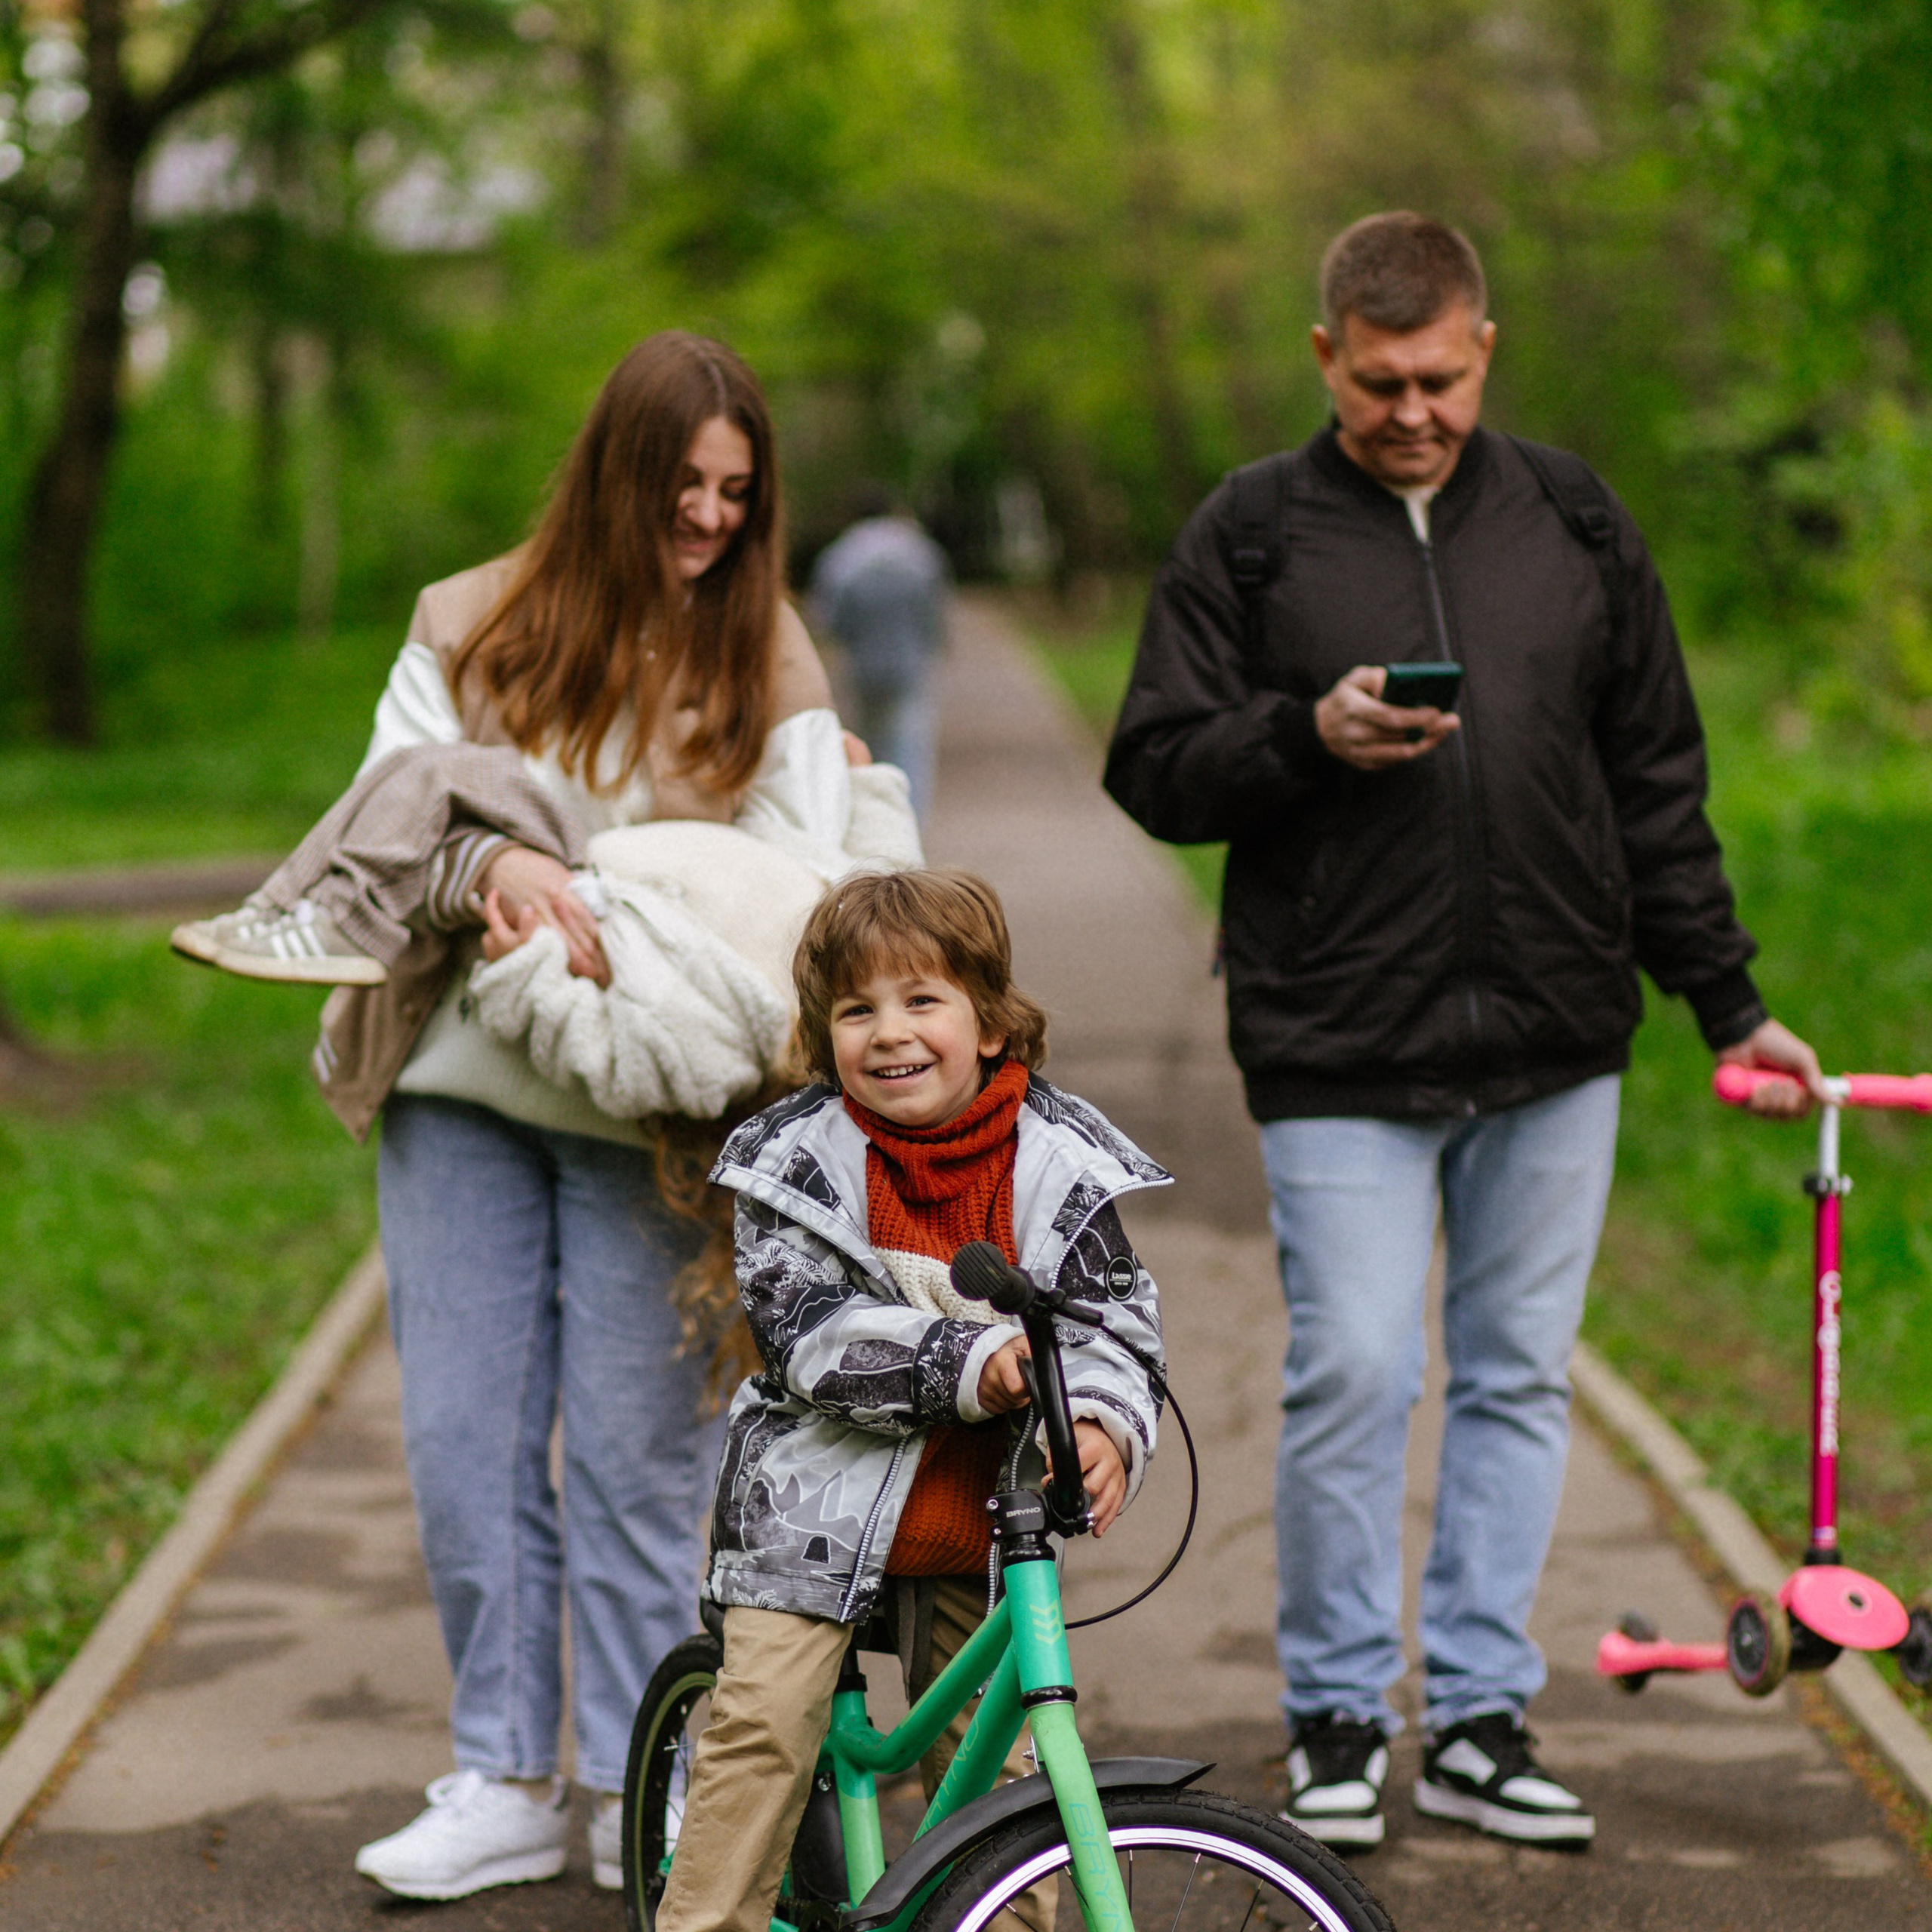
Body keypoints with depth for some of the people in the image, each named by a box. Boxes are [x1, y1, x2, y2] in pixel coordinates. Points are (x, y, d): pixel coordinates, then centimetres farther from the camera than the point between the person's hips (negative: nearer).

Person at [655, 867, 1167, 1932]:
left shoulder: (1058, 1159, -5)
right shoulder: (798, 1156, -10)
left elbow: (1117, 1314, -3)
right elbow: (807, 1333, -18)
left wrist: (1102, 1423, -25)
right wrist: (967, 1363, -31)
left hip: (980, 1520, 2)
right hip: (821, 1499, -2)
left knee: (992, 1750, 8)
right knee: (762, 1725, -8)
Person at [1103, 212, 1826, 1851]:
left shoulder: (1574, 521, 10)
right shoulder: (1253, 535, 1)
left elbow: (1657, 781, 15)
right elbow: (1155, 767, 1)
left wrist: (1728, 1001, 13)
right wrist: (1308, 737, -17)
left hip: (1554, 1043, 3)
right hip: (1341, 1050, -3)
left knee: (1520, 1375, 8)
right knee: (1353, 1377, -6)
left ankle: (1480, 1716, 18)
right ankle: (1337, 1716, 11)